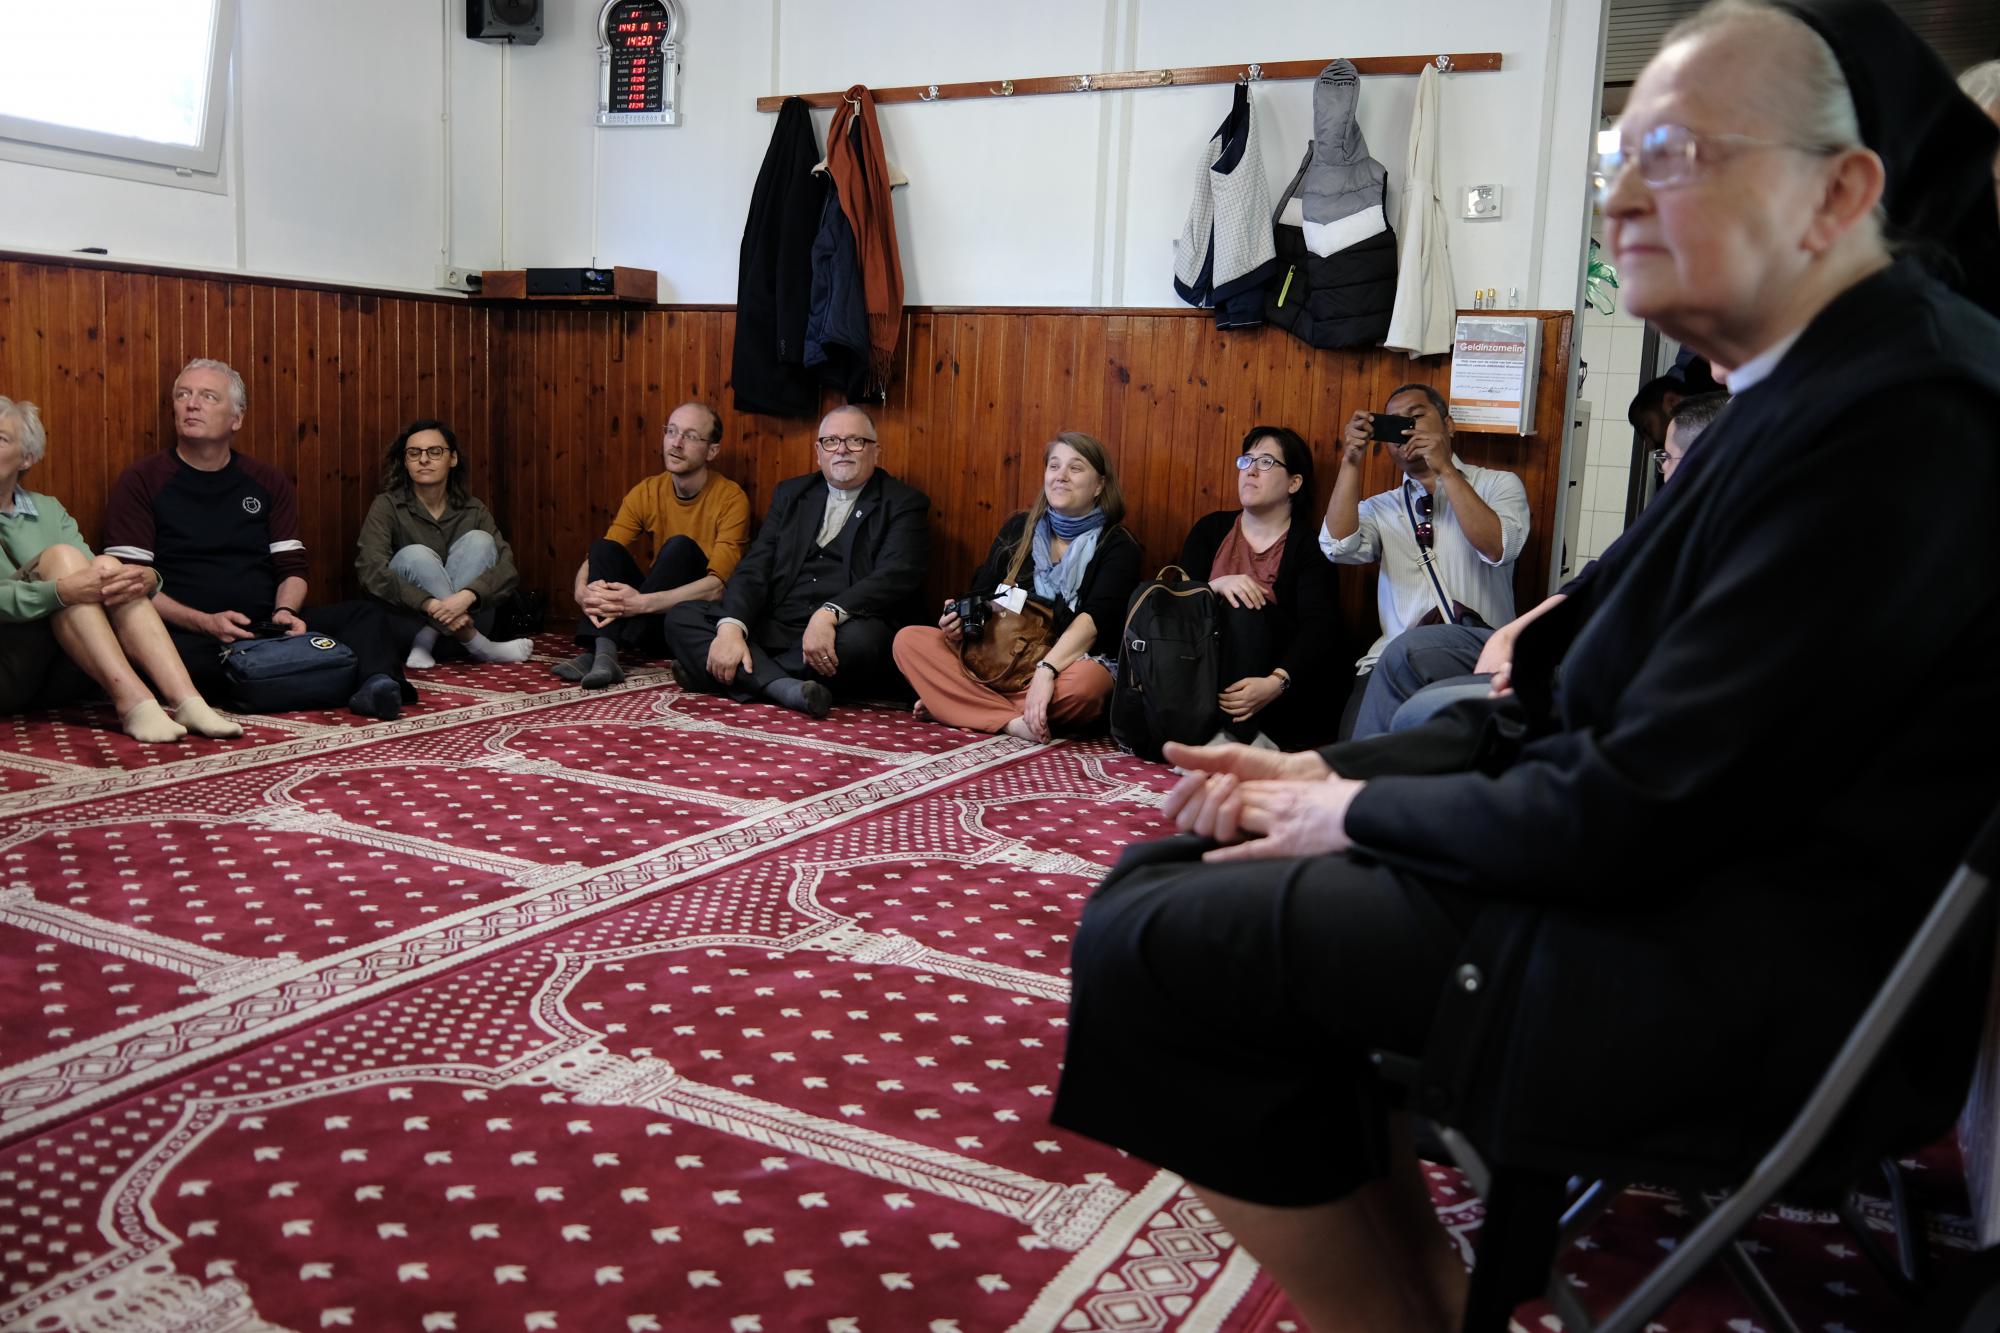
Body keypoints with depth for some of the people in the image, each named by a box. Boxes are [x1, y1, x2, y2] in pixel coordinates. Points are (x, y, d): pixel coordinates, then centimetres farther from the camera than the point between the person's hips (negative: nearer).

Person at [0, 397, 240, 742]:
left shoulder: (48, 510, 19)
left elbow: (96, 579, 6)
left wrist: (147, 579, -16)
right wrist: (60, 591, -29)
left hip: (52, 677, 4)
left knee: (107, 565, -19)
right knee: (61, 557, -23)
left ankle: (187, 701, -34)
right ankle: (134, 702, -38)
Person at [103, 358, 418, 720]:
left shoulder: (269, 482, 16)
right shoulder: (140, 482, 5)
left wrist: (285, 612, -10)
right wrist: (204, 623, -18)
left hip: (266, 629, 4)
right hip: (187, 634, -4)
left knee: (366, 617, -18)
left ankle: (374, 682, -51)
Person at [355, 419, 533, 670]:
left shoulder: (473, 510, 1)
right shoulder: (387, 506, -7)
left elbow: (507, 567, -13)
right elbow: (370, 570, -22)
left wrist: (466, 596, -34)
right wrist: (429, 605, -36)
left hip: (463, 619, 2)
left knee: (479, 540, -17)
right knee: (416, 555, -27)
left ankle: (424, 644, -24)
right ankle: (477, 646, -27)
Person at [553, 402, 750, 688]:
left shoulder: (731, 499, -13)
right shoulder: (646, 492, 2)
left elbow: (718, 585, -24)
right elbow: (597, 557, -3)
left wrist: (643, 603, -36)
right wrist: (583, 591, -28)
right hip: (652, 615, 4)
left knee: (681, 547, -28)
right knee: (603, 547, -16)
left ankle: (604, 649, -33)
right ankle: (601, 650, -37)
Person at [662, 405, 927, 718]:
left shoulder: (904, 504, 4)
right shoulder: (790, 494, 18)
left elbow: (896, 576, -13)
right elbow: (754, 568, 7)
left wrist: (830, 614, -30)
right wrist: (731, 627, -13)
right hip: (773, 628, 4)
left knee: (861, 638, -38)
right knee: (681, 618, -13)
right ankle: (785, 687, -32)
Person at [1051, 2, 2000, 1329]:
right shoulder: (1816, 387, 10)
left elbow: (1639, 809, -23)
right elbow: (1576, 713, 9)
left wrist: (1362, 812, -8)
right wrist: (1329, 769, 0)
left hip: (1755, 995, -10)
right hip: (1680, 879, 10)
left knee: (1151, 951, -14)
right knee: (1172, 884, 9)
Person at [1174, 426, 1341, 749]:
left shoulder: (1309, 546, 0)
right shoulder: (1211, 529, 13)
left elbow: (1320, 630, -14)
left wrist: (1276, 682, -32)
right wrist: (1215, 586, -20)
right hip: (1208, 673, 3)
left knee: (1245, 607, -26)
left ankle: (1236, 738, -35)